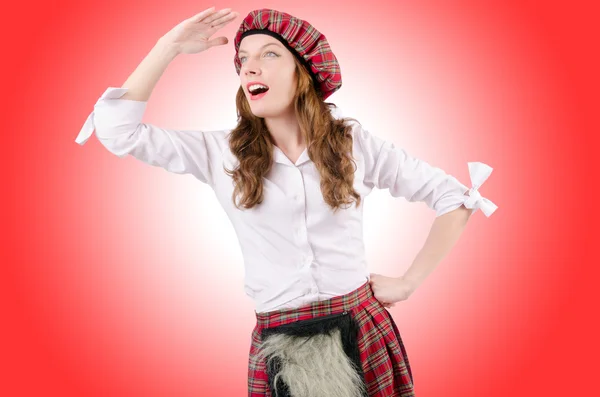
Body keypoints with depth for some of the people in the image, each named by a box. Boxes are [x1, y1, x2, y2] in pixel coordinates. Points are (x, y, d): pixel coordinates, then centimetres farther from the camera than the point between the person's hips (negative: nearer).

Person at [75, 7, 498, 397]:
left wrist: (410, 281, 0)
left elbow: (452, 194, 3)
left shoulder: (353, 141, -2)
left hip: (363, 332, 0)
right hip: (278, 345, 0)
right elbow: (117, 128, -7)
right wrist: (171, 45, -8)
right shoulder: (222, 152, -1)